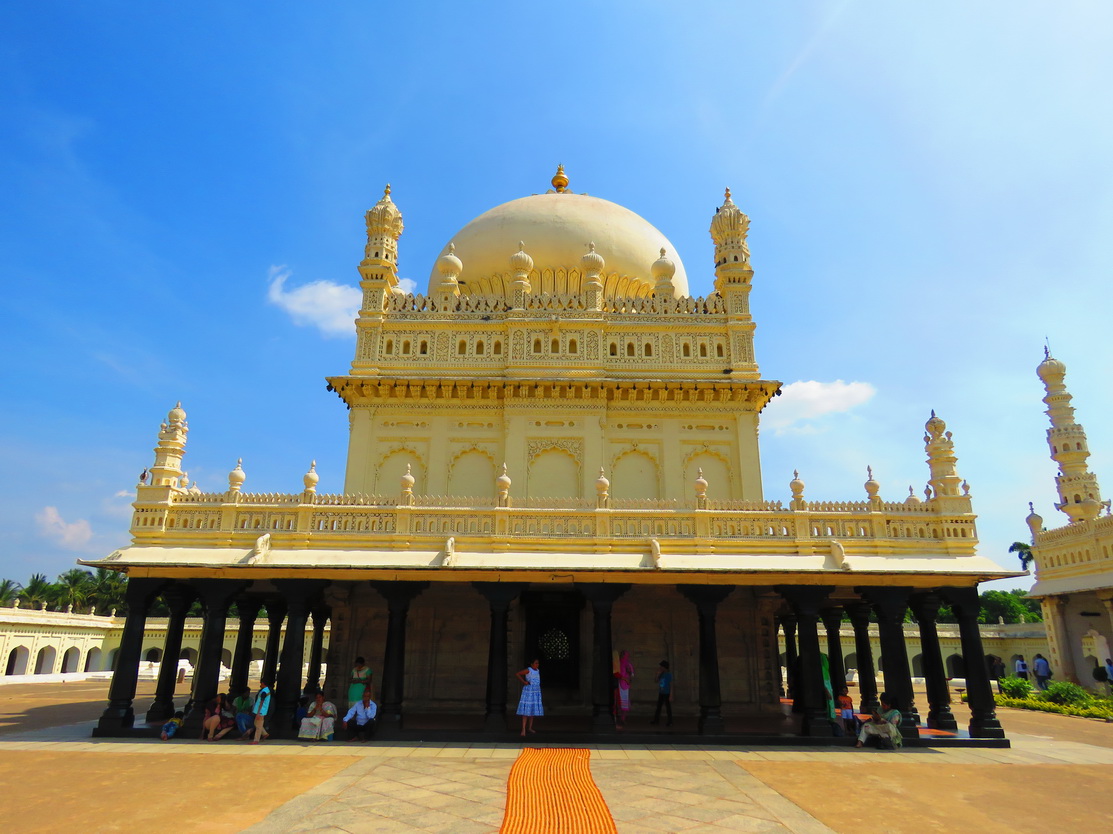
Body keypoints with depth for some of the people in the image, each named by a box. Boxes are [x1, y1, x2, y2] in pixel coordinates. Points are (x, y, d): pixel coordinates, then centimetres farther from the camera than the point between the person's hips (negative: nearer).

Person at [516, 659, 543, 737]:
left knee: (533, 710, 11)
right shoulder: (528, 670, -9)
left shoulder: (538, 670, 11)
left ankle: (530, 727, 23)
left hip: (536, 692, 7)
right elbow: (518, 674, -15)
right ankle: (523, 729, -11)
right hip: (528, 692, -7)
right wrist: (524, 682, -15)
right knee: (526, 710, -9)